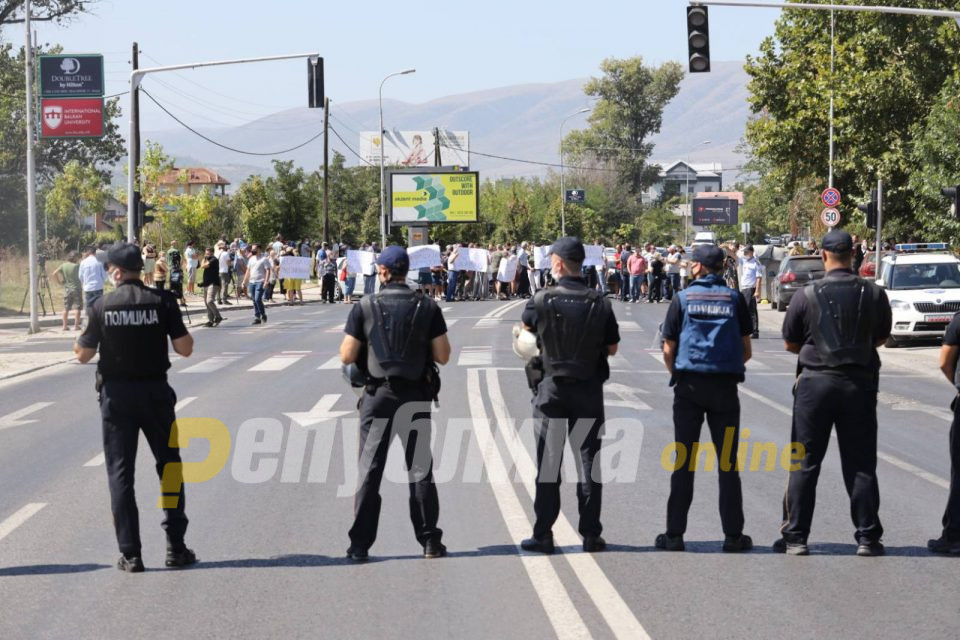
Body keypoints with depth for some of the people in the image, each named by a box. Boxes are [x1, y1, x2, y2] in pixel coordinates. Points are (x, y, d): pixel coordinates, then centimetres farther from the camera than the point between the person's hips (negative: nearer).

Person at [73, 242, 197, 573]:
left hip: (117, 394, 0)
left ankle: (130, 554, 2)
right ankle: (176, 546, 12)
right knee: (169, 466, 14)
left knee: (120, 473, 6)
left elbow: (84, 354, 1)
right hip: (155, 392, 0)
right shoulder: (162, 301, -7)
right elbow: (185, 348, -8)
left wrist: (78, 344, 23)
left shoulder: (102, 306, -6)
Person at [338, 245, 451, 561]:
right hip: (417, 397, 1)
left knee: (369, 470, 4)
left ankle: (360, 544, 3)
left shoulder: (365, 307, -6)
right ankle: (430, 540, 9)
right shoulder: (427, 307, -2)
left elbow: (347, 356, -7)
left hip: (378, 396, -1)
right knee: (420, 469, 9)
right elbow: (443, 356, -3)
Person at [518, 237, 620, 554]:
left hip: (551, 388, -1)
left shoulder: (542, 300, -9)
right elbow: (612, 348, 4)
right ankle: (591, 534, 7)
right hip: (589, 390, 1)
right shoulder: (599, 303, -4)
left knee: (548, 462, 3)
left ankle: (543, 535, 4)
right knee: (588, 460, 7)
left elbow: (524, 328, 11)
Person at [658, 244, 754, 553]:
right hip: (725, 387, 1)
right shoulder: (734, 299, 4)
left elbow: (668, 351, 0)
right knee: (728, 461, 5)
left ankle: (675, 534, 3)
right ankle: (733, 534, 5)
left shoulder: (683, 298, 1)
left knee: (683, 460, 3)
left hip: (689, 385, -1)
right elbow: (746, 350, 6)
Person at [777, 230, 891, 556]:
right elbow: (882, 337, 11)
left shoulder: (807, 294, -7)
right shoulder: (873, 294, -3)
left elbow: (790, 343, 2)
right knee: (860, 465, 8)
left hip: (815, 382, -1)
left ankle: (795, 537, 5)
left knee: (804, 464, 5)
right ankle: (867, 538, 9)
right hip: (860, 382, 1)